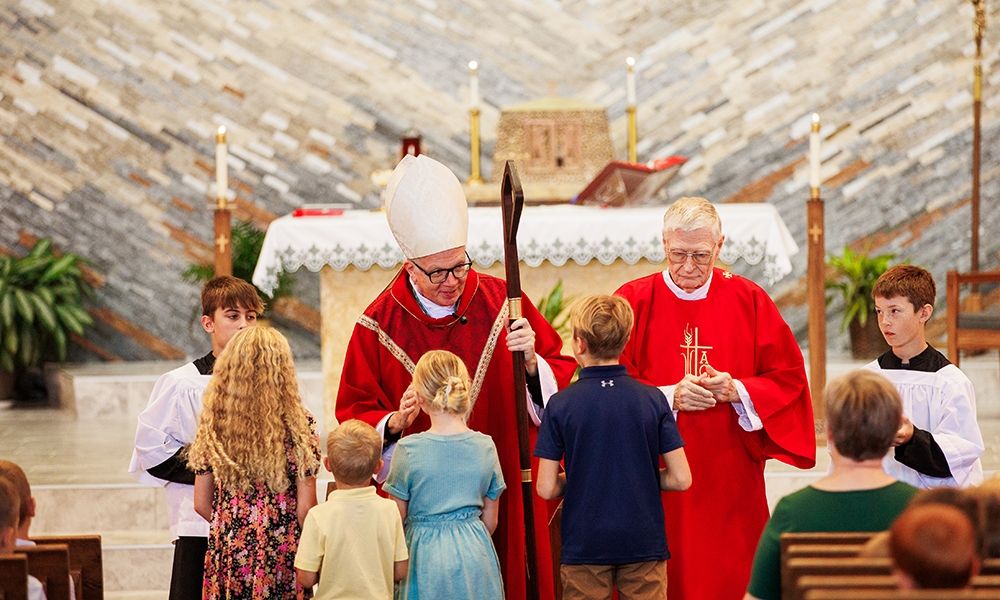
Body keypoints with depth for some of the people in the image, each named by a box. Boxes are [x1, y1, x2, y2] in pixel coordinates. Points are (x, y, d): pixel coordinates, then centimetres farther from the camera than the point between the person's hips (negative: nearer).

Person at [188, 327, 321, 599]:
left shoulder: (212, 423, -1)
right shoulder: (299, 423, -9)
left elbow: (201, 504, 4)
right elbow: (305, 508, -9)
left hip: (227, 555, 3)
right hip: (281, 556, -2)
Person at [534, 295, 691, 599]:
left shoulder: (560, 405, -7)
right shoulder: (653, 399, -4)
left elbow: (547, 488, -7)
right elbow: (680, 479, -4)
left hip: (584, 547, -1)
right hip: (644, 542, 1)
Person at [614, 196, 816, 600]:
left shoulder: (749, 301, 6)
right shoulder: (635, 301, 2)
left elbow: (788, 377, 5)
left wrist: (738, 391, -12)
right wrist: (669, 397, -16)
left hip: (730, 479, 1)